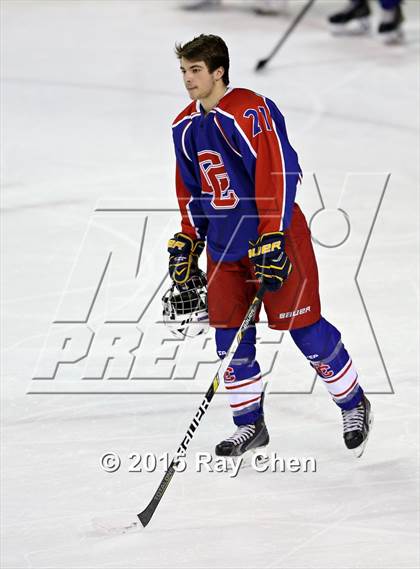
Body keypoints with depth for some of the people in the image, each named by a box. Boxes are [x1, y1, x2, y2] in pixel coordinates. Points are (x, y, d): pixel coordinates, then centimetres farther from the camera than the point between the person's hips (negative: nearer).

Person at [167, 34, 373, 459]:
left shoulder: (251, 112, -18)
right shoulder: (185, 127, 6)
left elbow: (278, 176, -22)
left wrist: (272, 240, -25)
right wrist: (187, 241, 17)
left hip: (275, 234, -7)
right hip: (224, 241, 7)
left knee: (303, 326, -3)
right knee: (230, 337, 4)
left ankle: (354, 404, 16)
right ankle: (249, 424, 18)